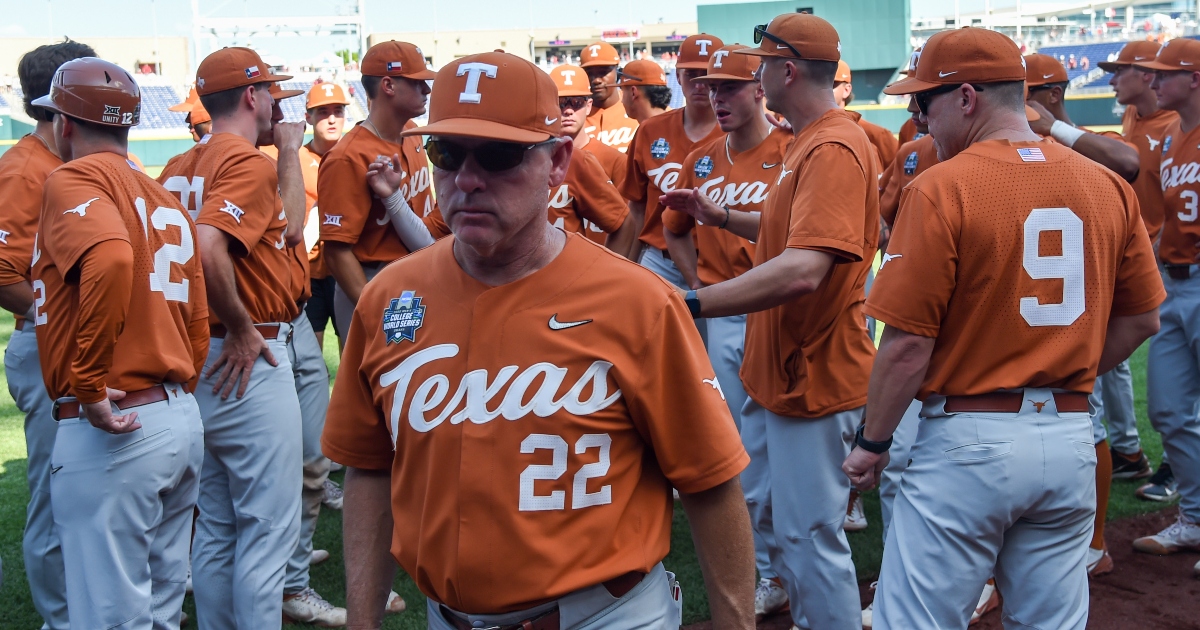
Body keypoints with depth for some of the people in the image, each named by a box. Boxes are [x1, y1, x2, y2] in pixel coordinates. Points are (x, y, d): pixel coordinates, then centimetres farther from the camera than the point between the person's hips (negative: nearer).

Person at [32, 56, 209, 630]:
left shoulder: (74, 178, -6)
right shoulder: (166, 199, 17)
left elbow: (110, 257, -27)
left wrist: (87, 383, -21)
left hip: (108, 429, -8)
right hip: (183, 420, 8)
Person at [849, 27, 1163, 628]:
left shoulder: (941, 187, -13)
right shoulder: (1108, 185, 4)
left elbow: (907, 343, -14)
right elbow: (1142, 319, 12)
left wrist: (871, 443, -2)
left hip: (968, 442, -6)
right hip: (1071, 440, 6)